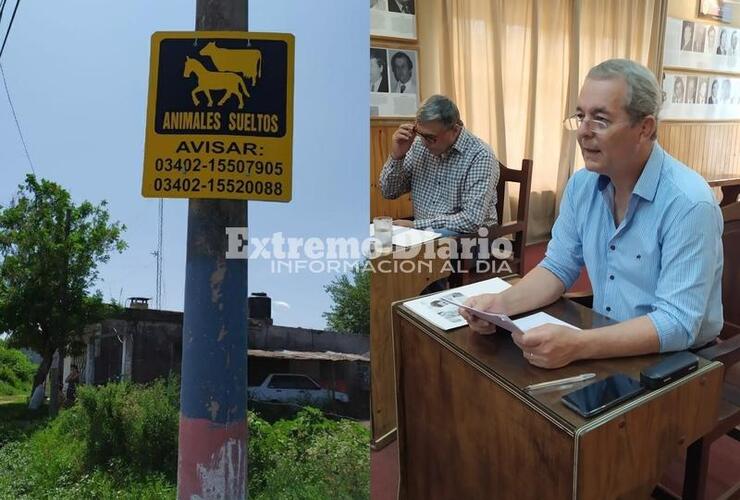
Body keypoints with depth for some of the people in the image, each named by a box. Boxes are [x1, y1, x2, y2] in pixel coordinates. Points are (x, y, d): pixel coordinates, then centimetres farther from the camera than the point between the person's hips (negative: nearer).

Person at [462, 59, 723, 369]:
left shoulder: (688, 203, -21)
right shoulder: (581, 185, -1)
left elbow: (678, 324, -25)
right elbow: (559, 267, 6)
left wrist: (578, 346, -35)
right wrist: (501, 304, -12)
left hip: (676, 362, -5)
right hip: (607, 348, 5)